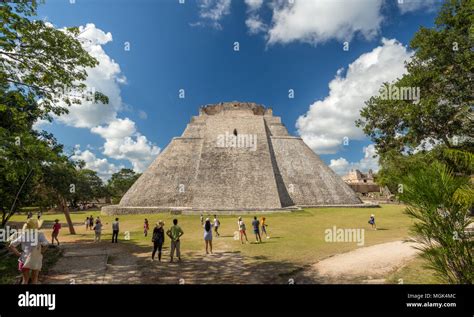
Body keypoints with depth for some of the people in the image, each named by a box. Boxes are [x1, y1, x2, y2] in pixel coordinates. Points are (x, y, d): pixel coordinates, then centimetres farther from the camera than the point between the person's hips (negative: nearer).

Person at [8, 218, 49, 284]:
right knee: (34, 279, 16)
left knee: (25, 279, 19)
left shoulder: (22, 235, -4)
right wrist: (40, 253, -10)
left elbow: (10, 246, -3)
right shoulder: (40, 234, -16)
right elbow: (45, 245, -27)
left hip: (24, 259, 3)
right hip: (36, 260, -3)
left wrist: (19, 254, 0)